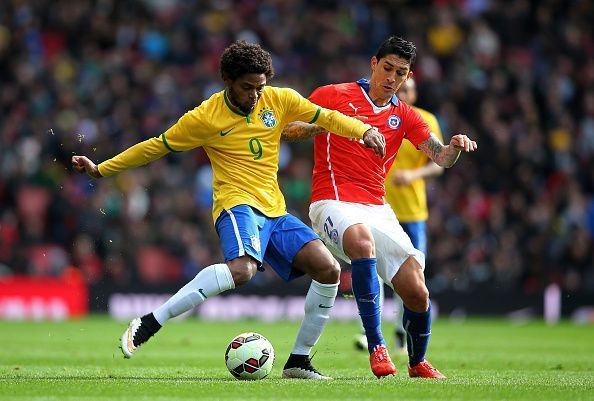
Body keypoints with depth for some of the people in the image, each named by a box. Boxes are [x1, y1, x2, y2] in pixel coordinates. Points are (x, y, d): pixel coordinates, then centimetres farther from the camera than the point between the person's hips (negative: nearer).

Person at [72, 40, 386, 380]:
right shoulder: (205, 118, -4)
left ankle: (299, 360, 2)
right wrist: (101, 169, 8)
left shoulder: (280, 100, 6)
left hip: (275, 212, 6)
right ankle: (148, 324, -33)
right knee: (242, 268, -36)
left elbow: (325, 117, 13)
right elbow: (155, 147, 5)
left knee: (329, 270, -10)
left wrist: (364, 130, -6)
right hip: (237, 204, -6)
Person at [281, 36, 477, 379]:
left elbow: (441, 157, 6)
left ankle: (418, 363, 19)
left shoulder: (405, 115, 15)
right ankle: (376, 344, -34)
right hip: (333, 203, -4)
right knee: (363, 240, -40)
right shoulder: (335, 96, 4)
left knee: (417, 293, -10)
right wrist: (327, 125, -17)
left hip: (377, 209, 4)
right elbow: (287, 129, 2)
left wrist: (456, 147, -18)